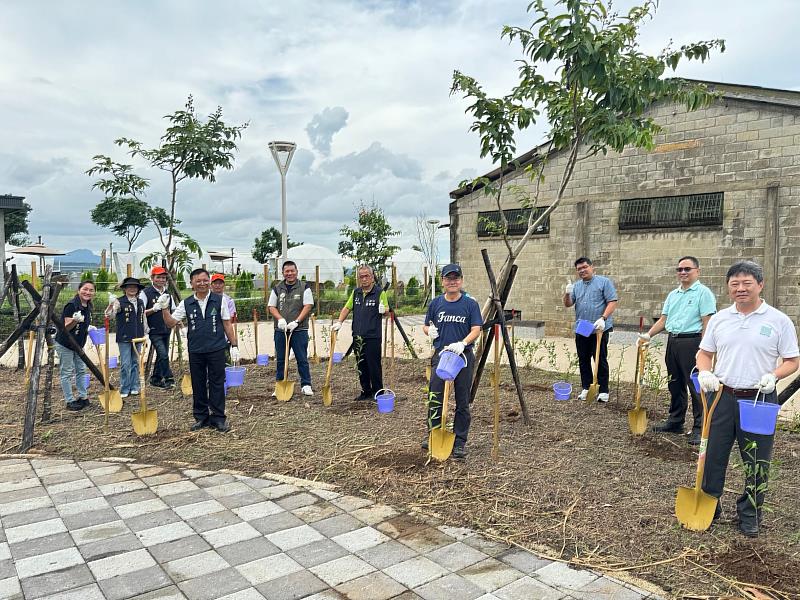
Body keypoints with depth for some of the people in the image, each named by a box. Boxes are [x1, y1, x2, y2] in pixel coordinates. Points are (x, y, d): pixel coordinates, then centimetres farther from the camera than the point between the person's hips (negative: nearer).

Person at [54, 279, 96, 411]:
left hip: (78, 344, 8)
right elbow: (66, 327, -23)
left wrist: (89, 328, -1)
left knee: (81, 370, 13)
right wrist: (75, 320, -40)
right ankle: (70, 401, 8)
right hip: (64, 344, -8)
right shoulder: (71, 305, -22)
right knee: (67, 373, 1)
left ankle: (83, 397, 23)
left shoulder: (88, 307, 2)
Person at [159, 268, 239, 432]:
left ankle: (218, 418, 12)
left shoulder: (219, 300, 1)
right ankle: (201, 417, 23)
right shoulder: (186, 304, 4)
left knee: (217, 384, 3)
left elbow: (227, 324, 3)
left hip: (216, 349, -2)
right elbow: (170, 323, 3)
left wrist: (234, 345, 0)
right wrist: (164, 308, -13)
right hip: (195, 351, 2)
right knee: (198, 385, 10)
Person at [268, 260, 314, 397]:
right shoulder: (277, 288, 9)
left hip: (299, 330, -3)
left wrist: (296, 321, -15)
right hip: (281, 330, 3)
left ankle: (306, 385, 11)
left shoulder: (304, 287, 1)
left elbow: (308, 306, -6)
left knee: (302, 359, 1)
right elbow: (271, 306, 9)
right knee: (280, 360, 9)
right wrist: (280, 319, -9)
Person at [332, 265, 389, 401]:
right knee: (361, 366, 12)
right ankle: (366, 391, 24)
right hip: (358, 336, 6)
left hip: (373, 337, -6)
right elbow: (347, 308, 17)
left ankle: (378, 393, 11)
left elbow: (387, 311, -3)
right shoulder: (356, 292, 11)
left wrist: (383, 310, -25)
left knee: (374, 366, -1)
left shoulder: (380, 292, -5)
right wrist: (339, 322, 6)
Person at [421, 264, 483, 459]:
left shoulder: (470, 304, -1)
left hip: (464, 355, -2)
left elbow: (476, 330, -7)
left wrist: (462, 343, -25)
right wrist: (429, 330, -9)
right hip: (440, 355, 2)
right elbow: (426, 326, 15)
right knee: (434, 398, 1)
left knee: (462, 401, 5)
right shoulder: (435, 303, 6)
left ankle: (460, 441, 16)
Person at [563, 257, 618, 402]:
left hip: (599, 329, -5)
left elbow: (612, 302, -8)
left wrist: (603, 318, -19)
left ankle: (603, 391, 6)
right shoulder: (576, 286, 13)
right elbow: (568, 304, 9)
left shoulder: (604, 282, -2)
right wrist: (567, 294, -12)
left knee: (601, 360, -1)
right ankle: (586, 388, 19)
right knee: (583, 360, 9)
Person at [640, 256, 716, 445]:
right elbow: (663, 319, 17)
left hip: (692, 342, -7)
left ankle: (699, 428, 5)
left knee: (696, 386, -3)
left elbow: (707, 323, -12)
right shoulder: (673, 295, 16)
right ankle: (675, 421, 27)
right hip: (672, 342, 7)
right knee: (675, 385, 15)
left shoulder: (703, 293, -6)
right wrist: (648, 334, 2)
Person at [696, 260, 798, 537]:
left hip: (759, 400, -2)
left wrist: (773, 376, -19)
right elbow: (705, 352, 12)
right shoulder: (719, 318, 5)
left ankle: (750, 514, 27)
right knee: (713, 456, 10)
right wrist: (705, 373, -7)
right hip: (722, 397, 2)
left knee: (757, 463, 8)